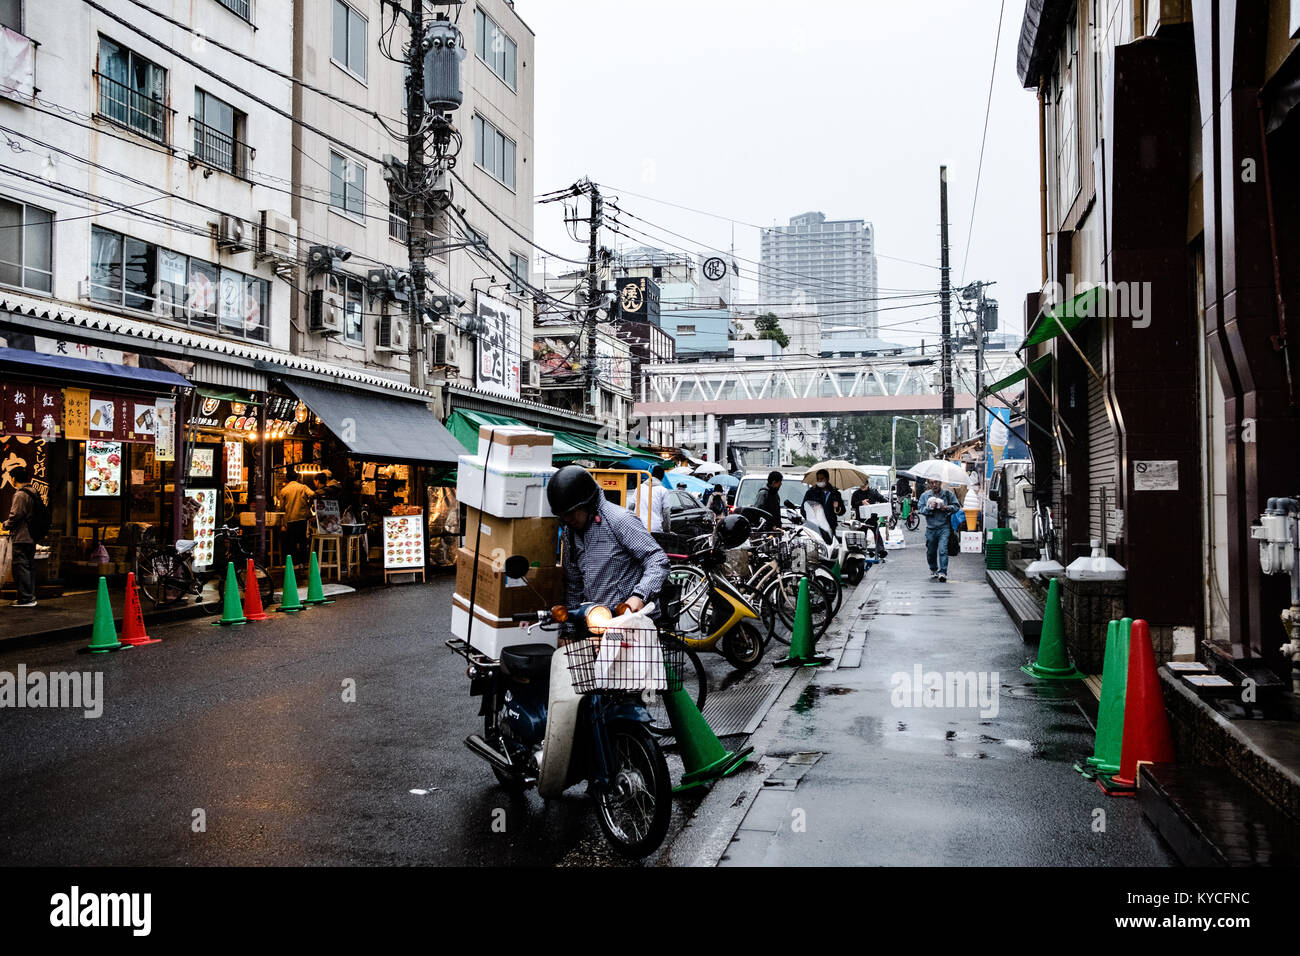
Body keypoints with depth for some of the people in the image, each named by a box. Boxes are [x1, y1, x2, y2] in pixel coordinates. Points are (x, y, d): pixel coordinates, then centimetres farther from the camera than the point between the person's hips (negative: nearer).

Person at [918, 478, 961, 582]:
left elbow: (956, 506, 5)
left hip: (944, 528, -3)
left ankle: (943, 572, -14)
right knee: (931, 552, 12)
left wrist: (947, 508, -13)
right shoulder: (925, 495, 8)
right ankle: (933, 570, 33)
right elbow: (920, 509, 4)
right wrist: (929, 508, -14)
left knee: (943, 550, -15)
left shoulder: (948, 494, 3)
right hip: (931, 528, 3)